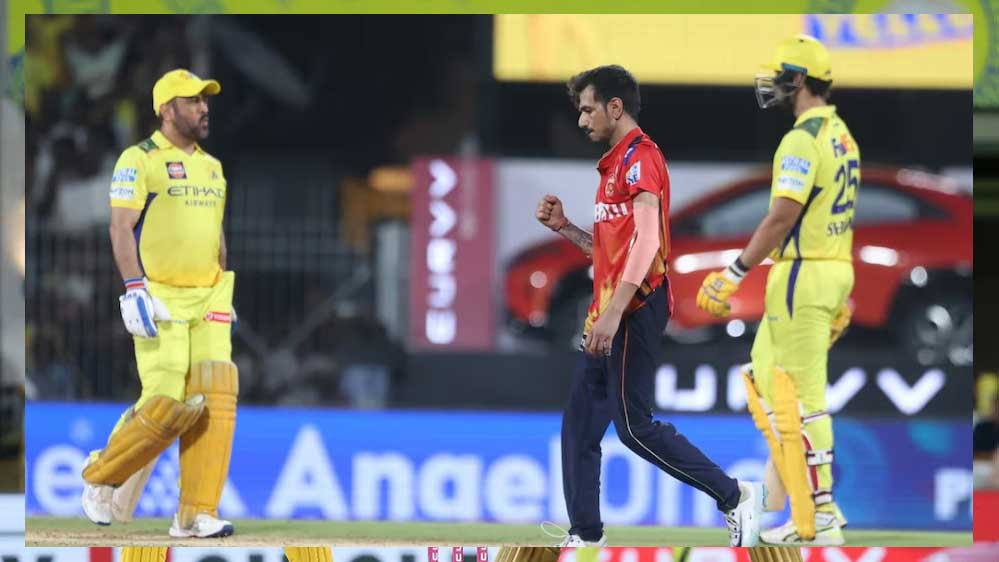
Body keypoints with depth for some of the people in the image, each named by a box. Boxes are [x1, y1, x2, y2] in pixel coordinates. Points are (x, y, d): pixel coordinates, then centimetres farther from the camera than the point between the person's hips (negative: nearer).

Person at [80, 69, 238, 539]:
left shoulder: (211, 166, 18)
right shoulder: (139, 160, -4)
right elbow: (121, 228, -11)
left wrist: (223, 299, 21)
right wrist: (134, 290, -21)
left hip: (207, 303, 6)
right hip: (159, 301, -6)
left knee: (215, 397, -8)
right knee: (168, 403, -15)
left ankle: (196, 515, -6)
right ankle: (101, 477, 10)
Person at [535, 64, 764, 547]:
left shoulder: (640, 157, -11)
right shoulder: (616, 163, 22)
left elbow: (647, 240, -23)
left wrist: (614, 313, -31)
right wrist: (563, 227, 14)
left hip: (635, 308, -10)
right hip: (611, 312, 10)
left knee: (634, 425, -11)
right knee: (580, 423, 7)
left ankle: (734, 495, -6)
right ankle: (584, 538, 9)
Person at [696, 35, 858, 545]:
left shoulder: (803, 140, -16)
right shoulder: (842, 137, 14)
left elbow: (781, 218, -24)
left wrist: (733, 275, -23)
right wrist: (842, 296, 23)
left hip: (803, 274, -10)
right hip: (835, 271, 10)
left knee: (800, 397, -7)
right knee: (766, 379, 18)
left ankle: (818, 519, -7)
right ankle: (785, 484, 18)